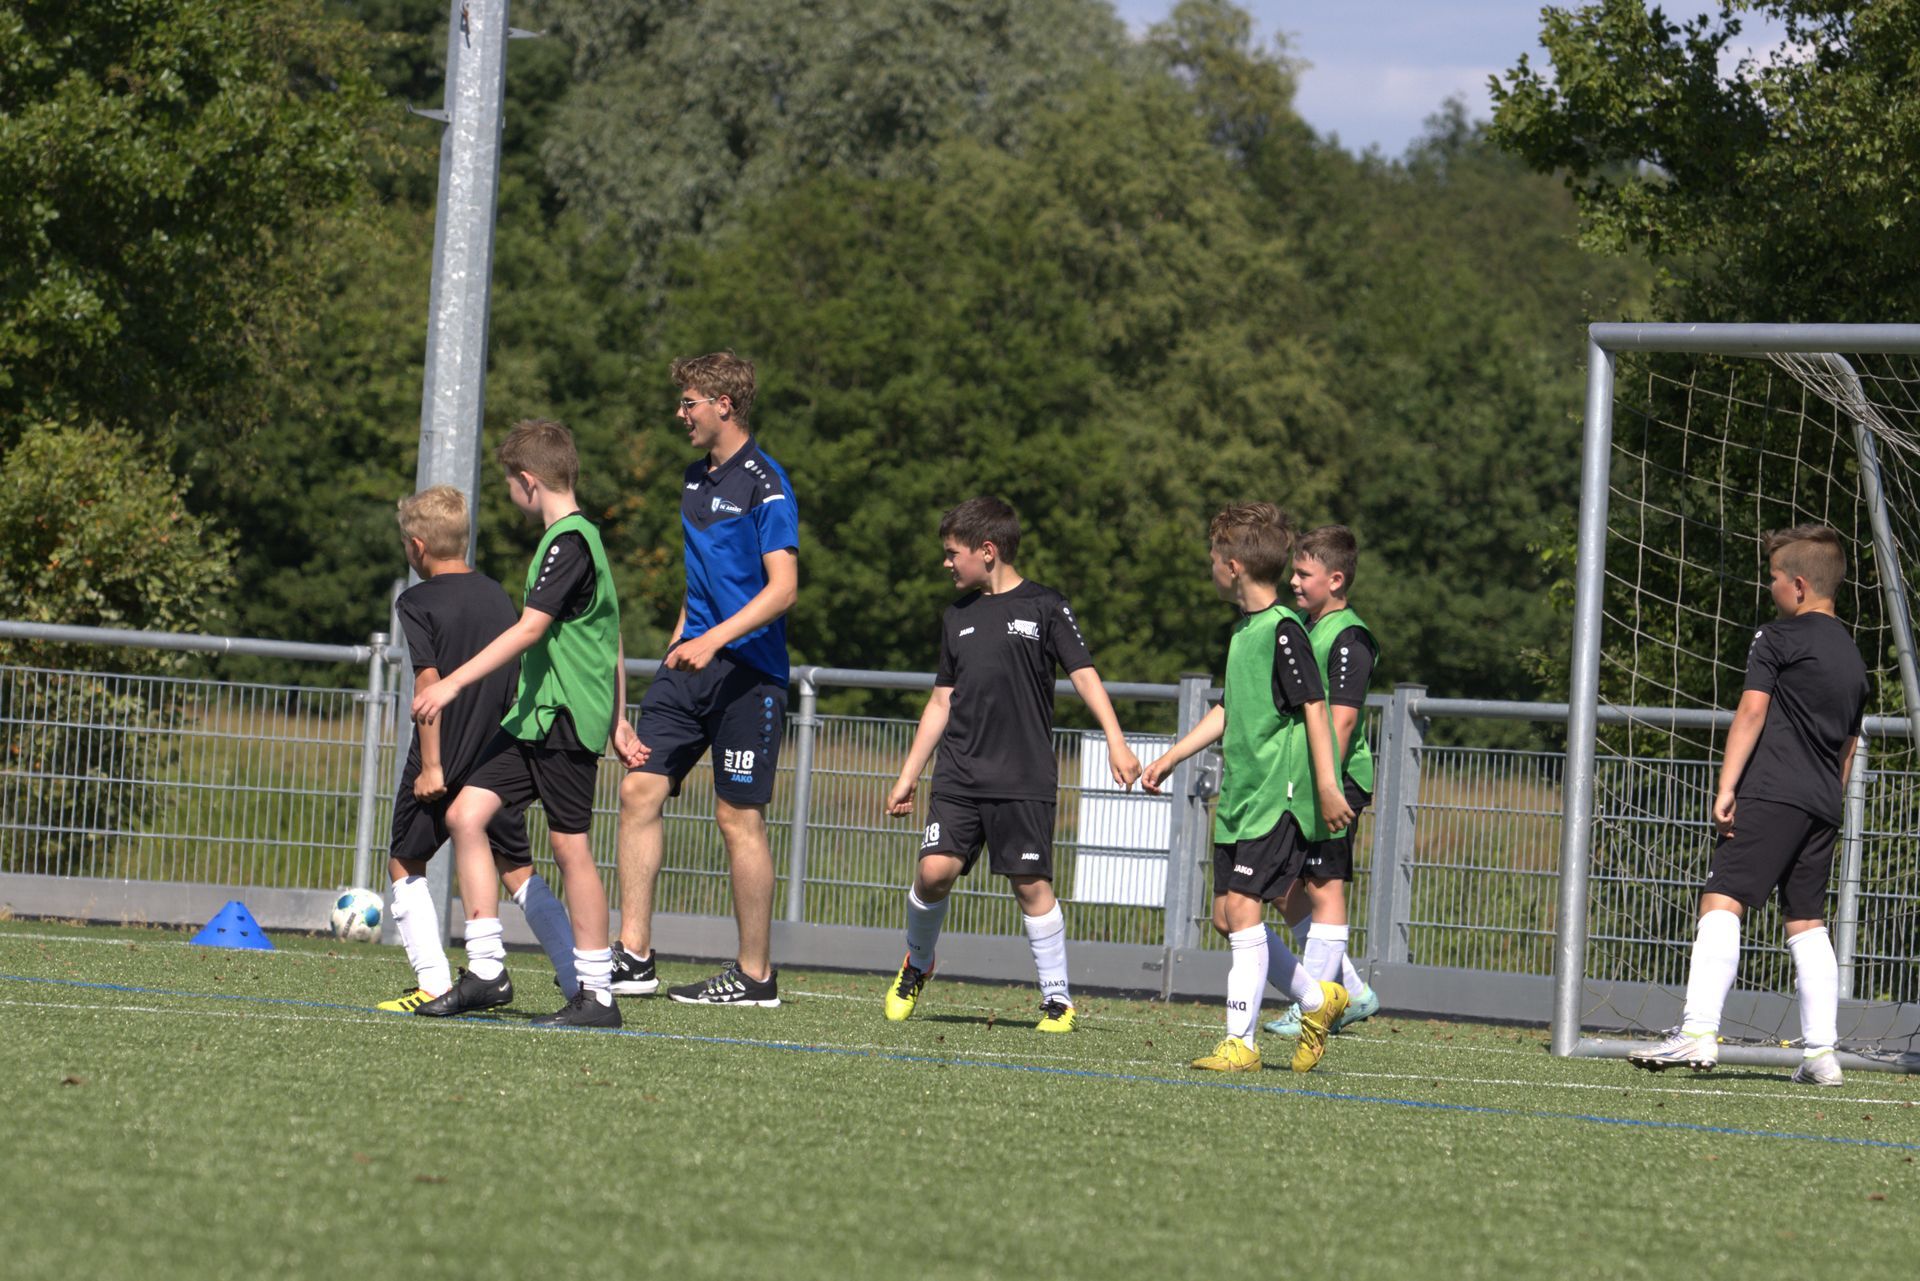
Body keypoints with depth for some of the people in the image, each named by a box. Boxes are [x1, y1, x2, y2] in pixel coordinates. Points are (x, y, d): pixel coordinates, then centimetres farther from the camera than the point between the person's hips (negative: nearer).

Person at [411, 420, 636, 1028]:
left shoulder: (568, 543, -14)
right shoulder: (581, 537, 17)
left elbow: (530, 629, -23)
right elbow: (611, 640, 22)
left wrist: (453, 682, -25)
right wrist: (617, 721, 25)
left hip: (566, 719, -10)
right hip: (535, 715, 10)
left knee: (570, 845, -6)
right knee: (466, 813, 2)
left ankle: (596, 994, 0)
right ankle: (487, 971, 2)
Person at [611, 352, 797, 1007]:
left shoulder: (764, 485, -11)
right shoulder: (695, 478, 15)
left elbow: (783, 587, -19)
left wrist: (714, 639, -27)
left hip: (748, 668, -8)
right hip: (692, 662, 8)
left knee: (739, 818, -4)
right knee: (640, 790, -1)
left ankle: (755, 975, 4)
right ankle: (633, 958, 3)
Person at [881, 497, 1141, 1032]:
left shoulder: (1044, 607, 0)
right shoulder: (958, 616, 15)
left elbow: (1084, 675, -4)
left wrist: (1115, 741, -15)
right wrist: (908, 777, 19)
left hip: (1024, 778, -4)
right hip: (958, 776, 4)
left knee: (1032, 884, -5)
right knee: (935, 870, -10)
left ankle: (1057, 998, 5)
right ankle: (917, 964, 15)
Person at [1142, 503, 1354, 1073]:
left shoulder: (1283, 630, -13)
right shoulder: (1244, 628, 15)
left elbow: (1315, 708, -15)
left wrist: (1327, 787, -18)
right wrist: (1170, 758, 29)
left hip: (1279, 796, -9)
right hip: (1239, 796, 9)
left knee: (1243, 904, -14)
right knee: (1227, 915, 9)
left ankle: (1240, 1041, -13)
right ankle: (1316, 999, 23)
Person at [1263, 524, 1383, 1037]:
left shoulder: (1350, 638, -13)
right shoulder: (1305, 629, 16)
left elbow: (1342, 720, -19)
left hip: (1336, 781, -10)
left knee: (1323, 886, -5)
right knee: (1287, 890, 11)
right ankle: (1351, 990, 20)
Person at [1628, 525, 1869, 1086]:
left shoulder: (1777, 638, -1)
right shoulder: (1852, 655, 21)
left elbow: (1752, 710, -9)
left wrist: (1726, 787, -10)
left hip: (1772, 793, -8)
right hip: (1824, 806, 8)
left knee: (1722, 900, -14)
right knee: (1807, 922, 11)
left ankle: (1699, 1032, -27)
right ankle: (1821, 1052, 6)